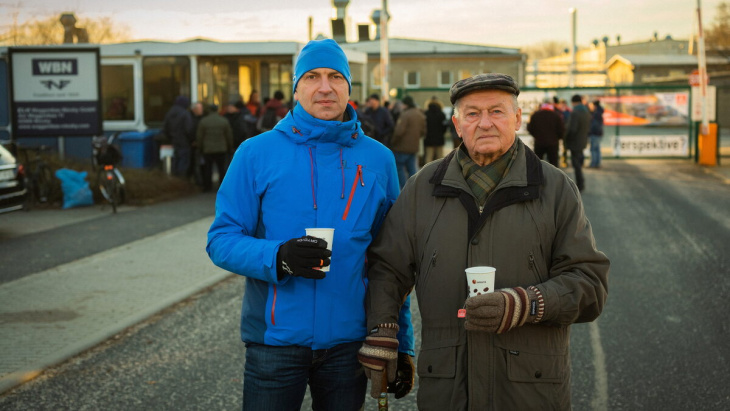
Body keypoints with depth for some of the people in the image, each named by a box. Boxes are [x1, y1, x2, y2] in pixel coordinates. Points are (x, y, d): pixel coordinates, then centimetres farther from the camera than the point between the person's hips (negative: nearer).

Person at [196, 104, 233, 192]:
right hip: (221, 149, 1)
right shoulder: (224, 121, -1)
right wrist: (230, 148, 13)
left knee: (208, 168, 7)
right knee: (222, 168, 6)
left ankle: (207, 186, 9)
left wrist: (200, 148, 11)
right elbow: (229, 136, 3)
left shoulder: (203, 121, -4)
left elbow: (200, 137, -1)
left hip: (207, 149, -1)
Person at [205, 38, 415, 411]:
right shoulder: (256, 153, -3)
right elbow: (221, 240, -5)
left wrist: (402, 344, 5)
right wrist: (278, 258, -24)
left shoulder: (378, 160, 4)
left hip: (348, 341, 2)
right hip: (275, 337, -2)